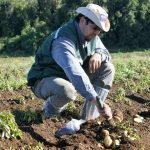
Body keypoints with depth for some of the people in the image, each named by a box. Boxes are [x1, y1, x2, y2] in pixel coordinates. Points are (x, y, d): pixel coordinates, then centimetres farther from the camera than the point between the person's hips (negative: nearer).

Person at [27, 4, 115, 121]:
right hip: (45, 81, -8)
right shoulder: (63, 40, -31)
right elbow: (75, 73, -44)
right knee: (67, 90, -43)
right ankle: (51, 111, -7)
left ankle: (90, 115, -7)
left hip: (72, 79, 8)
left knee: (107, 68, -7)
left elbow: (105, 53, 8)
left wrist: (98, 54, -19)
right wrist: (96, 100, -51)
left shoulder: (91, 36, -3)